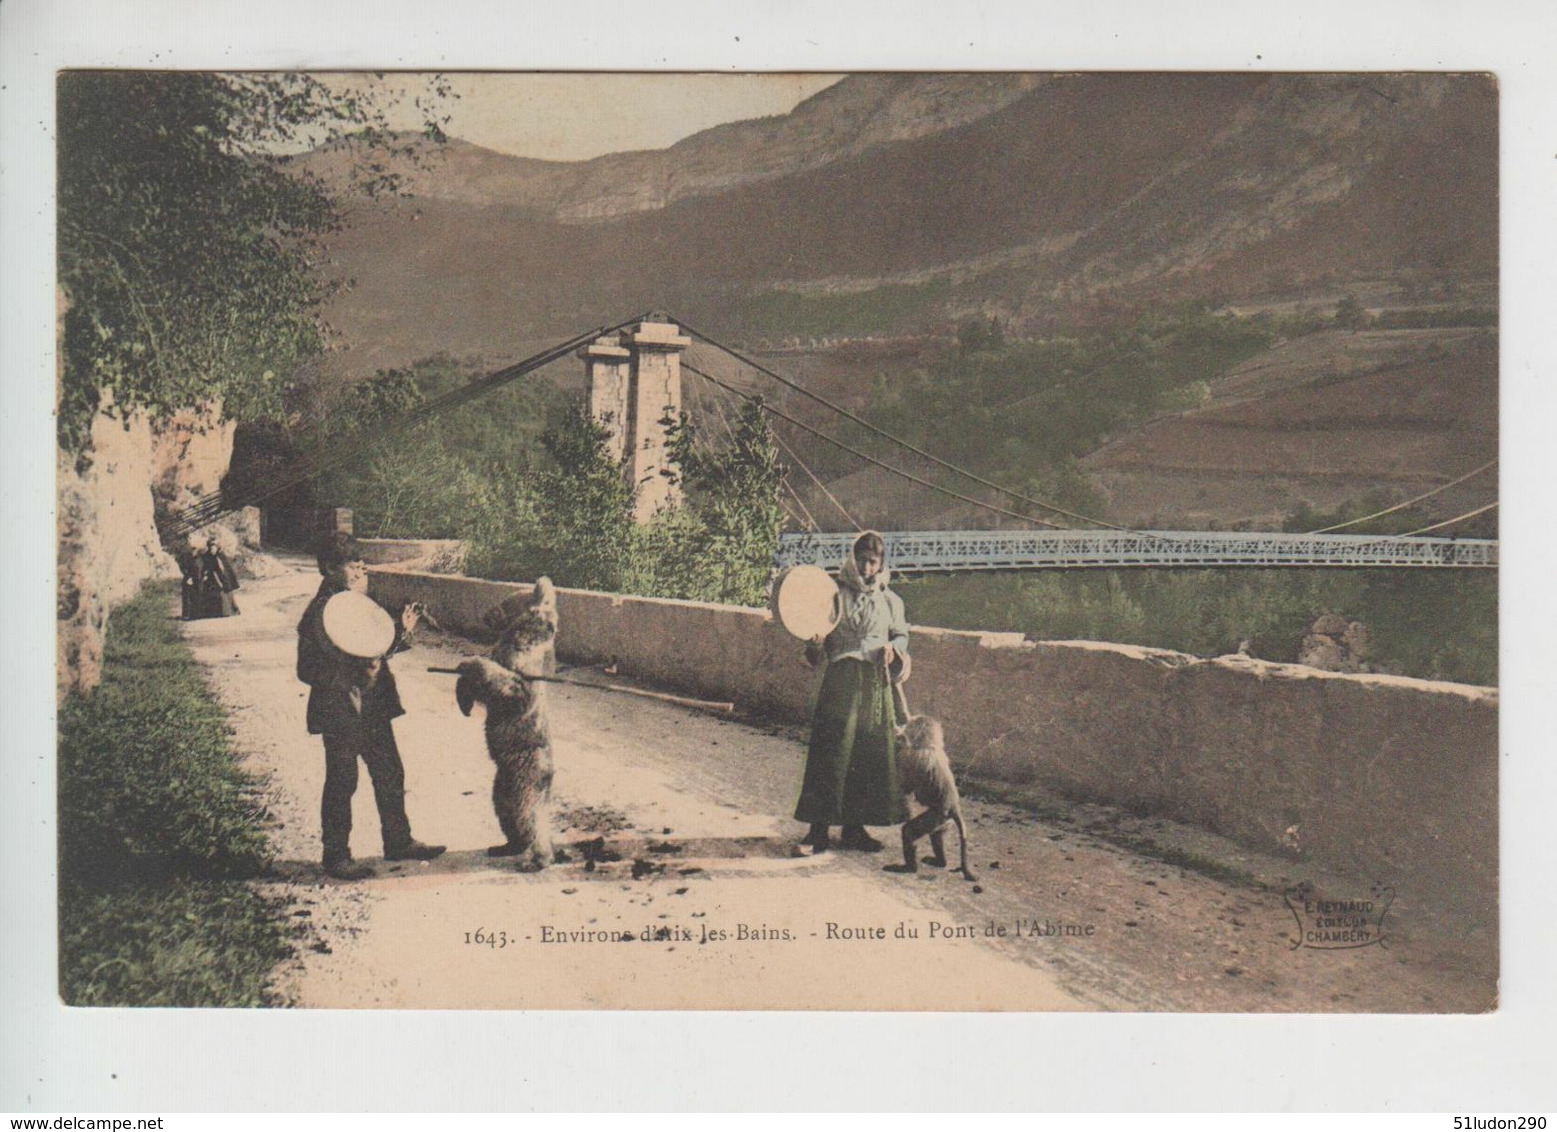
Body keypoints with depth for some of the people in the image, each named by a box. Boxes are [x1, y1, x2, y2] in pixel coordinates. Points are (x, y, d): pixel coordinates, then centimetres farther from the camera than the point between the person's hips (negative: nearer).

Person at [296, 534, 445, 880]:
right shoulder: (318, 614, -16)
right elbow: (307, 670, -19)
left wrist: (401, 632, 2)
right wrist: (356, 676, -26)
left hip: (374, 708, 8)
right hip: (339, 712, -8)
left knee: (390, 774, 15)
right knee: (341, 784, 3)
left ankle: (398, 841, 28)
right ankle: (336, 855, 17)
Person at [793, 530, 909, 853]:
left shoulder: (890, 600, 12)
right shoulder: (836, 594, 2)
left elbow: (902, 636, 19)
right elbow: (820, 639, 1)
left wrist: (893, 648, -3)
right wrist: (816, 642, -21)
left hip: (877, 683, 4)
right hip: (841, 681, -4)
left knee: (871, 755, 5)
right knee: (832, 753, -7)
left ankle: (854, 827, 16)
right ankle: (820, 828, -1)